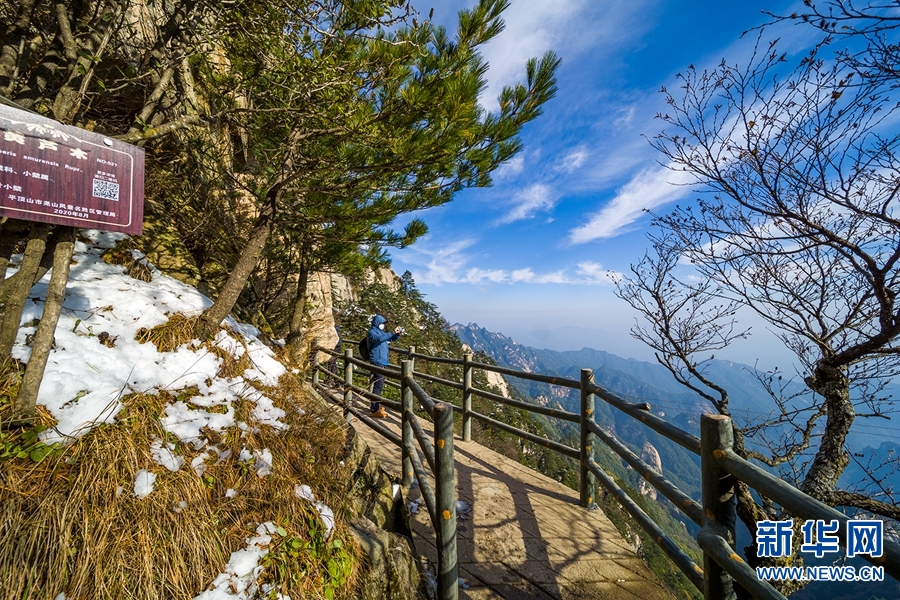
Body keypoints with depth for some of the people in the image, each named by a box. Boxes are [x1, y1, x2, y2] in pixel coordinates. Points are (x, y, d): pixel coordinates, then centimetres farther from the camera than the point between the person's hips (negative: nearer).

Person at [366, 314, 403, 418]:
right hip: (377, 362, -9)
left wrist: (398, 334, 5)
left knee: (379, 385, 15)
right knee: (378, 385, -13)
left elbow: (390, 338, 25)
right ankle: (375, 410, -11)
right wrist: (393, 332, -25)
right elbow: (380, 338, -28)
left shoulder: (380, 331, 18)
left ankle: (375, 405, 27)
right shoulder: (371, 332, -8)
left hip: (383, 362, 9)